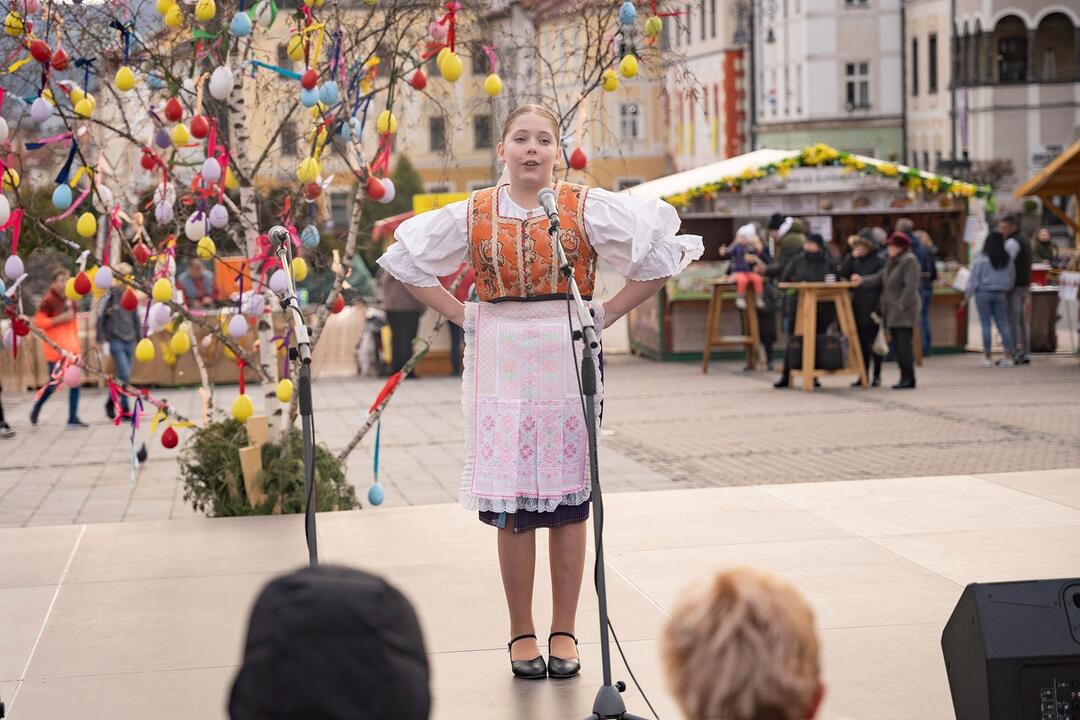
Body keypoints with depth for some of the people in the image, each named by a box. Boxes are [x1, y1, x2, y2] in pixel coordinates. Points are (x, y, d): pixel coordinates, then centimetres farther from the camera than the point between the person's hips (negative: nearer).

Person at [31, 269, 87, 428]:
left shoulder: (70, 299, 11)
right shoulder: (48, 300, -10)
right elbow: (39, 322, -14)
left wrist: (76, 340, 22)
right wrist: (59, 319, -20)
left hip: (71, 345, 7)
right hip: (55, 347, -7)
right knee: (54, 383, -5)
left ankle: (73, 417, 6)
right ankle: (36, 409, 20)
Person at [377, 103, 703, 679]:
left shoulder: (588, 208, 0)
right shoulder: (471, 215, 4)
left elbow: (662, 252, 2)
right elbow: (405, 260, 16)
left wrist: (605, 314, -1)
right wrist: (463, 315, 7)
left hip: (568, 358, -1)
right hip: (500, 366, 1)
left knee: (568, 499, 3)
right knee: (511, 506, 1)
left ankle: (563, 633, 13)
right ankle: (521, 634, 12)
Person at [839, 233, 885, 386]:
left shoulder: (879, 262, -6)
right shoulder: (855, 261, 13)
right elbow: (843, 273, 2)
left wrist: (878, 309, -15)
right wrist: (851, 257, -7)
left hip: (872, 309, -6)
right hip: (857, 308, 6)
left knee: (874, 344, 1)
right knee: (861, 343, 8)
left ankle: (876, 376, 9)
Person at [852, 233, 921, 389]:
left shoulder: (909, 261, -11)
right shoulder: (891, 262, 17)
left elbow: (910, 286, -18)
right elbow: (880, 278, 17)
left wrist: (902, 305, -20)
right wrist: (863, 280, 5)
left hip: (904, 312, -9)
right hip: (892, 312, 9)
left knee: (904, 344, -10)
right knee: (898, 345, 9)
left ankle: (908, 379, -8)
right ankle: (905, 378, 13)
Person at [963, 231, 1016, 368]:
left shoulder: (981, 259, -9)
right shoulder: (1008, 260, 4)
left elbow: (974, 279, -6)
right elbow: (1012, 278, 12)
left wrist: (967, 295, 1)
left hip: (984, 294, -3)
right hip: (1001, 294, 3)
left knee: (986, 325, 0)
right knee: (1003, 324, 5)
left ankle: (987, 357, 0)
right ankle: (1008, 356, 2)